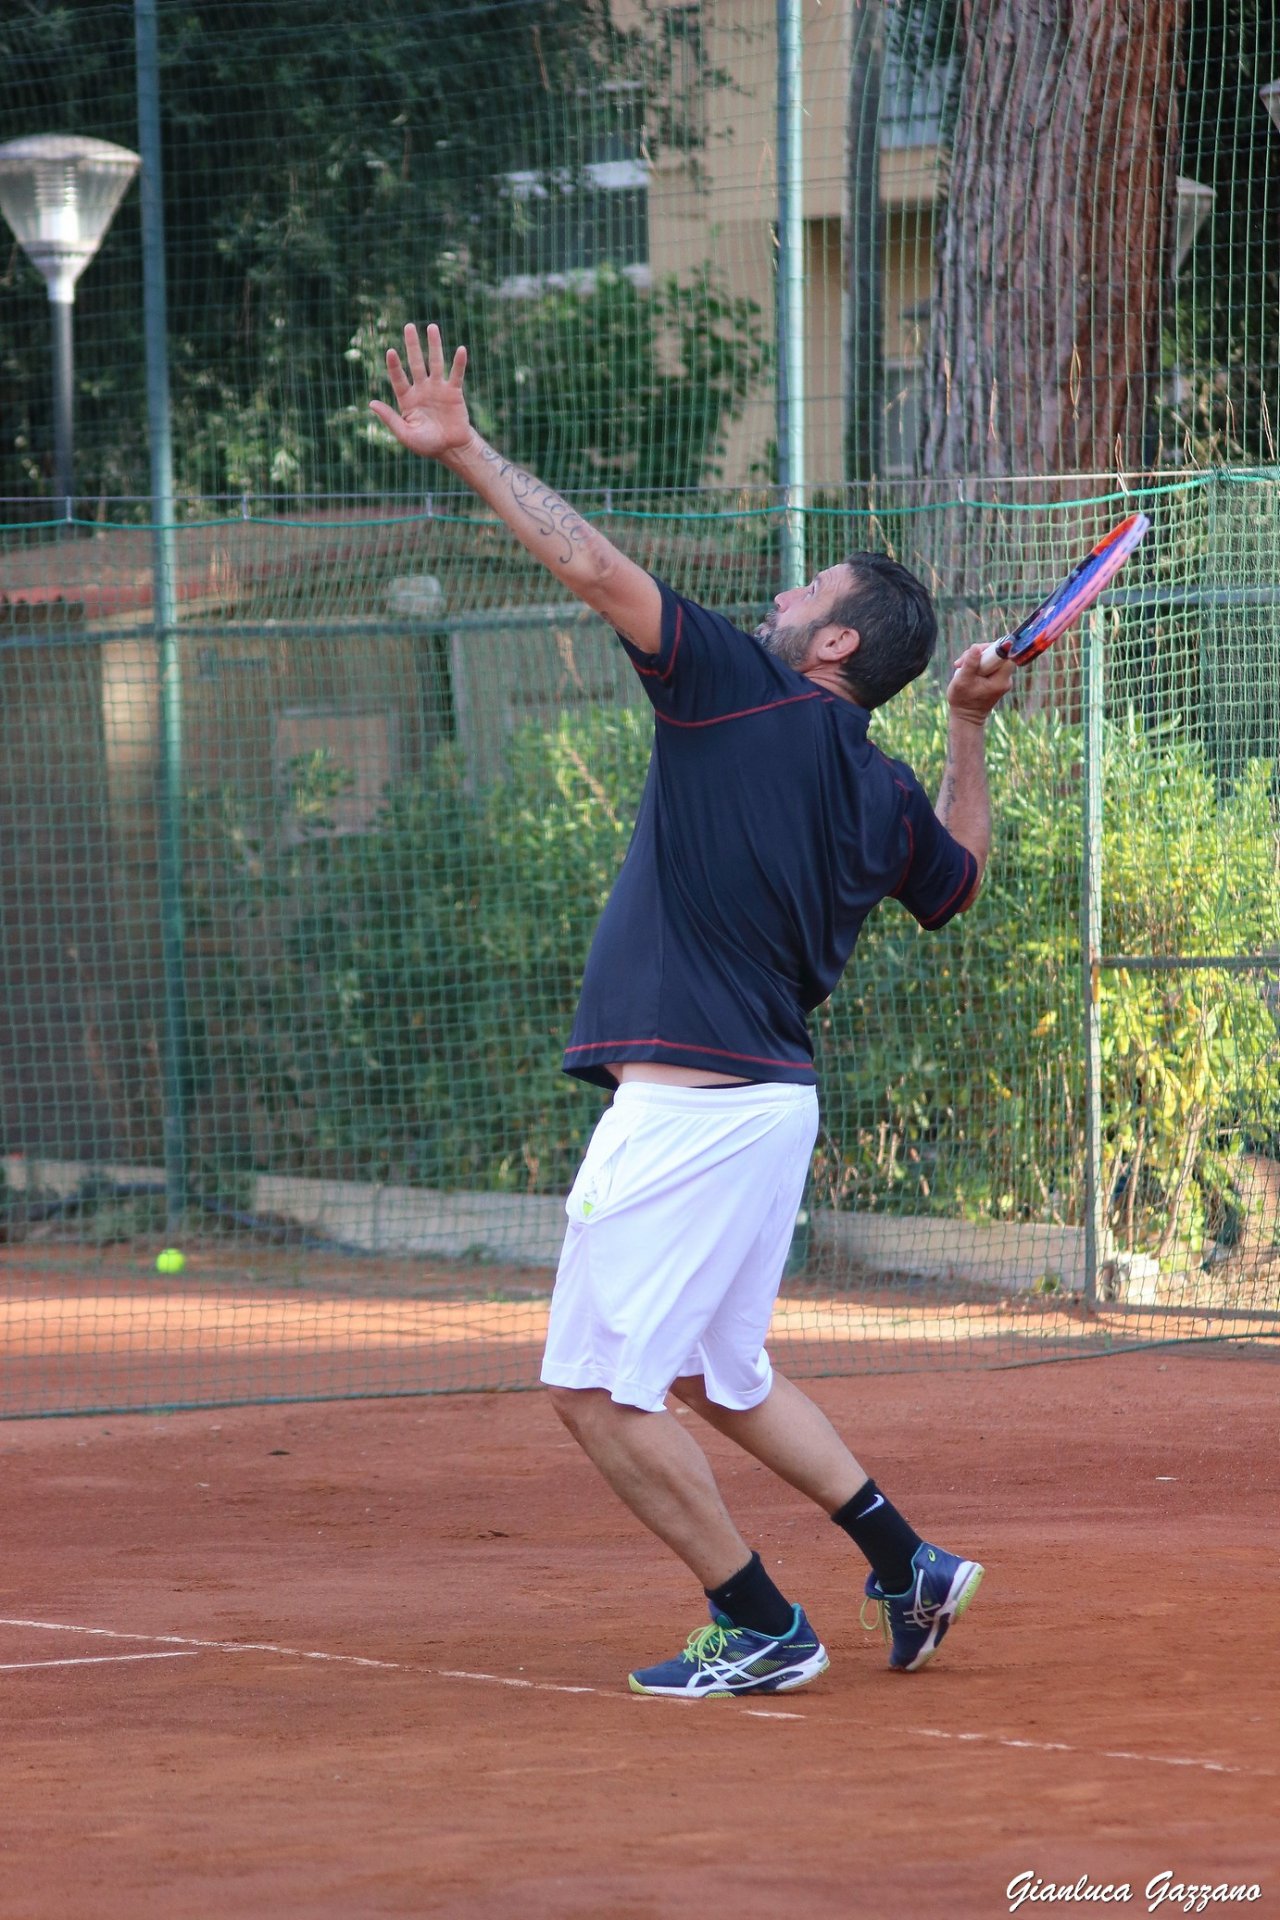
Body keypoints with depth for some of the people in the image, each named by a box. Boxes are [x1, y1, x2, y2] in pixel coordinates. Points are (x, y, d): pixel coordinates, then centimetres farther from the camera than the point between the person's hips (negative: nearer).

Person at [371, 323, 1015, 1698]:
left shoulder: (742, 693, -9)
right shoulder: (887, 798, 11)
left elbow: (595, 568, -15)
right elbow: (961, 877, 33)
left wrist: (466, 452, -8)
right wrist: (970, 726, 31)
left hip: (688, 1106, -9)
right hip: (771, 1098, 9)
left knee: (598, 1388, -1)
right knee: (716, 1375, 25)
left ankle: (759, 1626, 4)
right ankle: (904, 1563, 26)